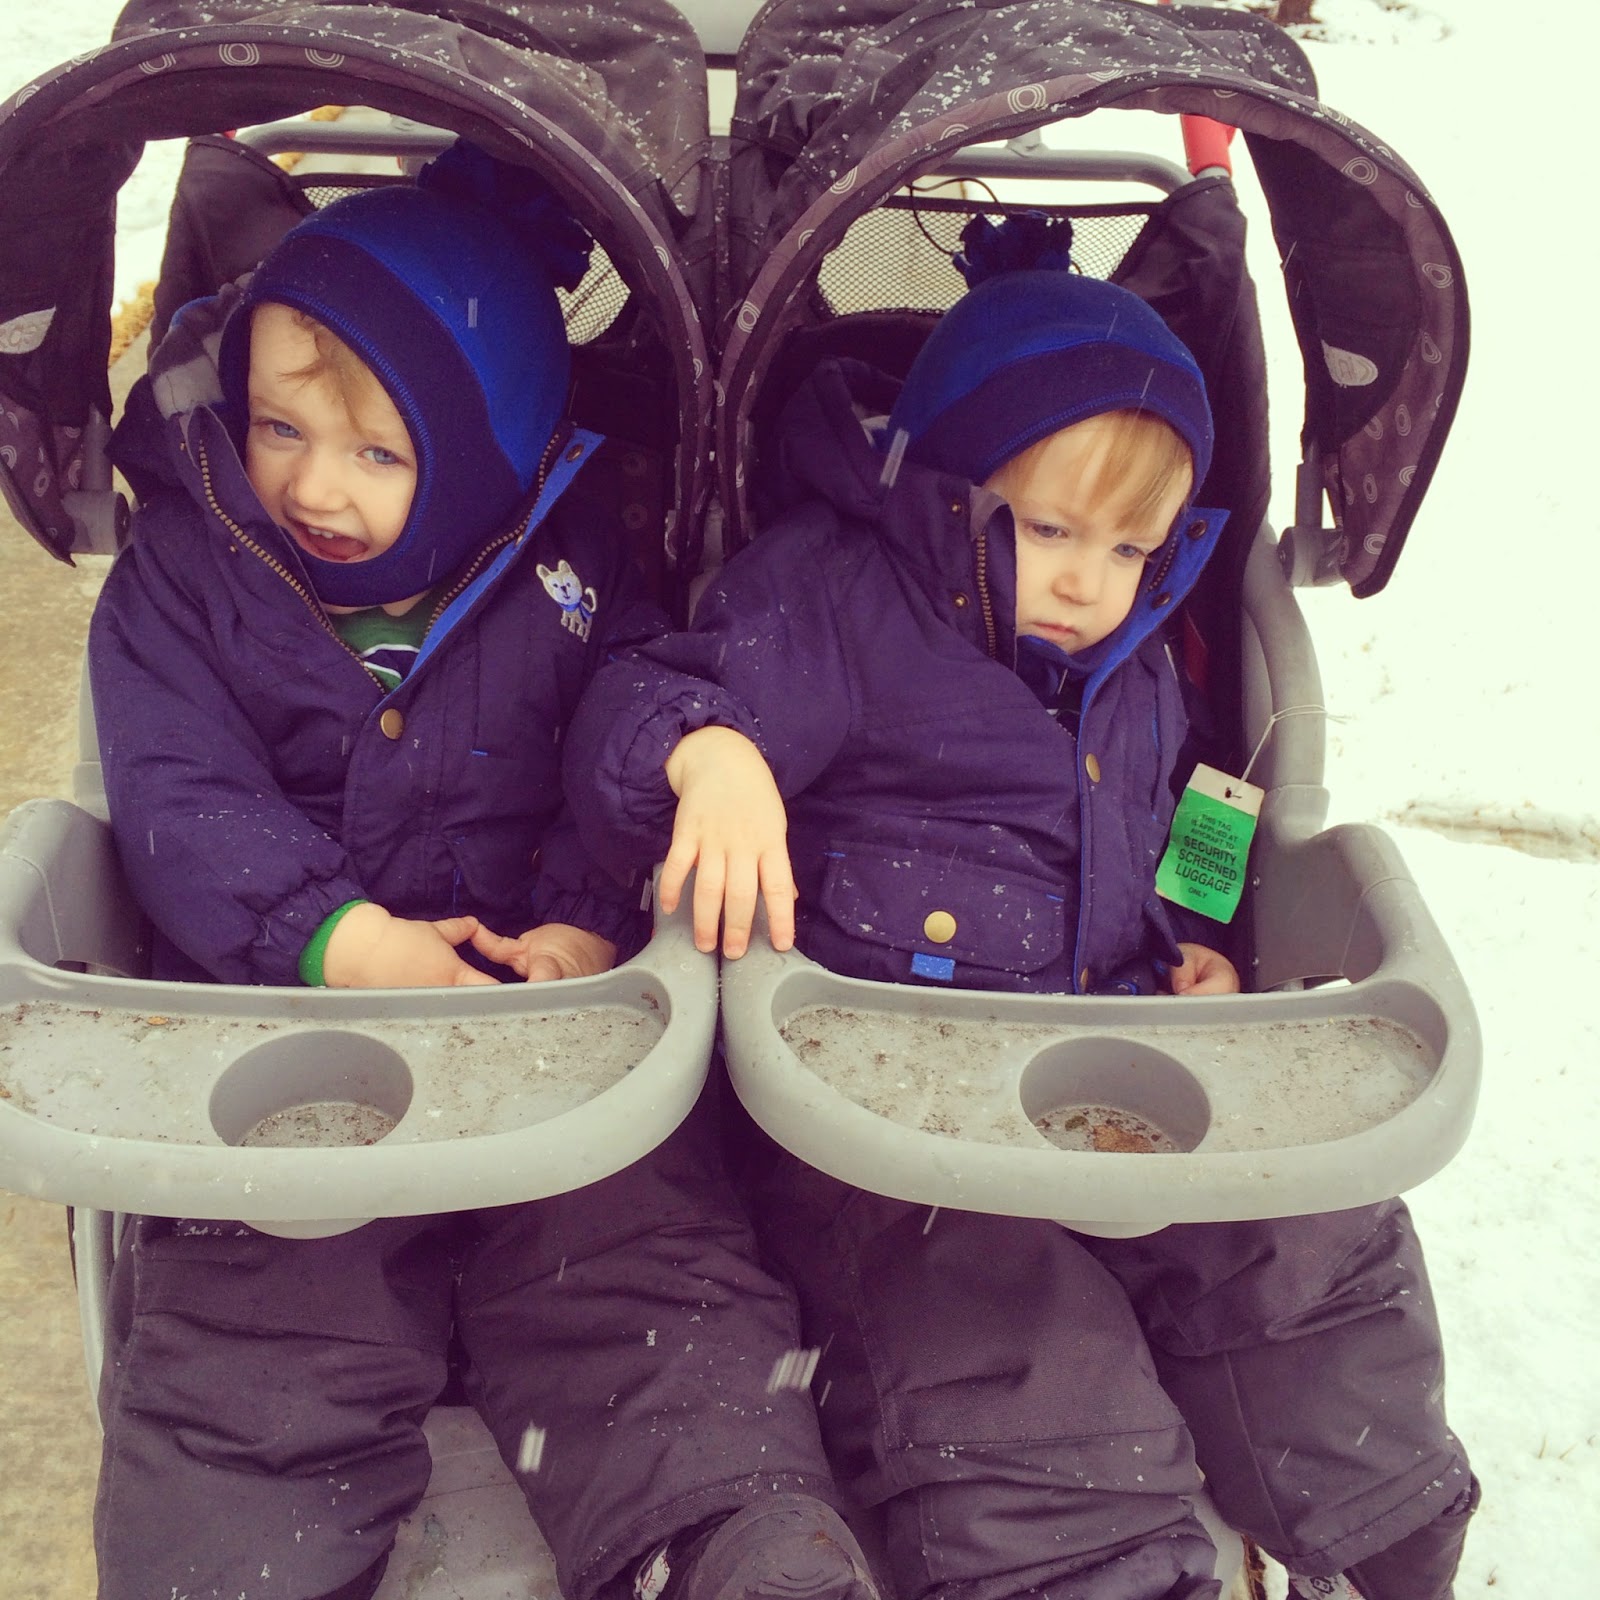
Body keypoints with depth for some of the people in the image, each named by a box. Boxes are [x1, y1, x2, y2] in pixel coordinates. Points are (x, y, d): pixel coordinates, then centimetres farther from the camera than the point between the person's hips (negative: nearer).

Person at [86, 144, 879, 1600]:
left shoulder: (571, 564, 8)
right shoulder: (185, 569, 7)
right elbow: (181, 802, -3)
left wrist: (593, 925, -18)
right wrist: (337, 935, -21)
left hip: (552, 1030, 0)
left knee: (658, 1285, -13)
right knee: (245, 1344, -11)